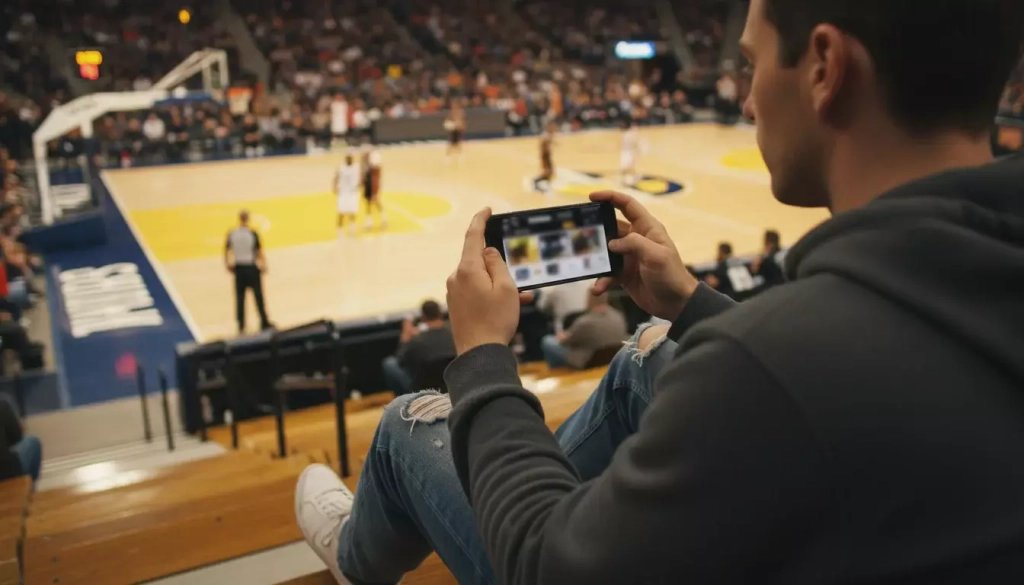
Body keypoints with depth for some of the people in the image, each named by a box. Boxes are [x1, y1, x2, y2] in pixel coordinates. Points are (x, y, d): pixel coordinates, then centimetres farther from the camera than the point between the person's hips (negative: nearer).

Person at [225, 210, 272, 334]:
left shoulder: (231, 234, -3)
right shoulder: (252, 234, -12)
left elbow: (226, 251, 4)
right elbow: (259, 251, -9)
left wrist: (227, 264, 17)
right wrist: (263, 265, 2)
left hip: (238, 268, 3)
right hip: (251, 267, -3)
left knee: (239, 298, 8)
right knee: (258, 296, 6)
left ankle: (241, 326, 10)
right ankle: (264, 323, 12)